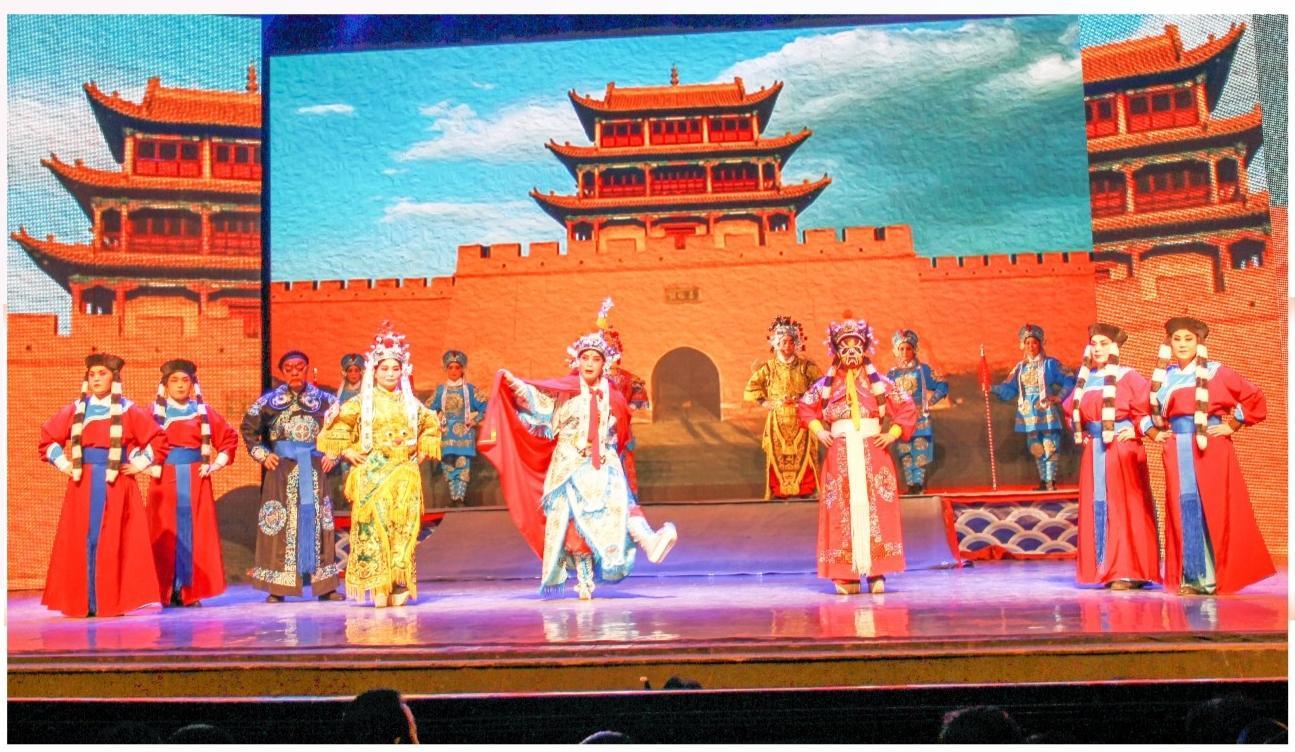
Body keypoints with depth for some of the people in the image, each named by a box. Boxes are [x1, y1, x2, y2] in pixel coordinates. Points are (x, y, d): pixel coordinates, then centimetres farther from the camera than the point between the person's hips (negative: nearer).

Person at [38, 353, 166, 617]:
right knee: (82, 540, 1)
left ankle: (112, 601, 2)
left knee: (113, 541, -2)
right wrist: (63, 463, 7)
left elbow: (157, 439, 6)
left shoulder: (128, 411, 4)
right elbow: (48, 438, 18)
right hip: (83, 484, 2)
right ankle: (81, 602, 7)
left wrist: (139, 464, -1)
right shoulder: (76, 410, 9)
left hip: (117, 483, -2)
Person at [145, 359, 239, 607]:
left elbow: (229, 438, 14)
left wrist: (216, 465, 5)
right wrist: (146, 466, -6)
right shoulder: (154, 411, 4)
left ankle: (191, 591, 6)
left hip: (195, 479, 1)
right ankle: (166, 593, 4)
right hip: (164, 480, -1)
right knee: (166, 533, -2)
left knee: (195, 532, 0)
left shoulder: (203, 411, 8)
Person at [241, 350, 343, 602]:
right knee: (281, 525, 0)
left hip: (314, 469, 1)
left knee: (317, 522, 4)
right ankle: (277, 588, 4)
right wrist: (262, 455, 2)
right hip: (282, 469, -1)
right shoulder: (270, 401, 2)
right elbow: (248, 428, 11)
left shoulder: (324, 400, 3)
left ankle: (325, 585, 8)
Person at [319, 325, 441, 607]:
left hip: (404, 475, 3)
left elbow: (431, 425, 27)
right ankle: (377, 587, -6)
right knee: (373, 526, -9)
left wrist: (421, 451, 16)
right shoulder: (362, 402, 3)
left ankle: (399, 587, 3)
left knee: (403, 528, -2)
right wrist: (348, 452, -2)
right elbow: (336, 426, 5)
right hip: (372, 474, -3)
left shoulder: (411, 403, 12)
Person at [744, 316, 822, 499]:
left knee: (803, 455, -4)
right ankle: (778, 491, 3)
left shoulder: (805, 366, 3)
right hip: (777, 421, 0)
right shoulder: (768, 368, 5)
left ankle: (806, 489, 2)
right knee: (777, 455, -2)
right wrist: (764, 402, -4)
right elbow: (750, 390, 5)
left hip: (801, 420, 0)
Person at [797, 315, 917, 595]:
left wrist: (892, 434, -2)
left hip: (872, 454, -1)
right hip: (840, 456, 1)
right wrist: (819, 431, 6)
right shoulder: (826, 385, 8)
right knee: (842, 512, -2)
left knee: (874, 509, -4)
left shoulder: (879, 382, 5)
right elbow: (805, 407, 20)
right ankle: (846, 575, 1)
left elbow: (907, 408, 8)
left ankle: (876, 573, -1)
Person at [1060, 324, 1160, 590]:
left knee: (1123, 507, -4)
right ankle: (1104, 569, 13)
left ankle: (1129, 571, 0)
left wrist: (1137, 429, -10)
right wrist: (1080, 432, 13)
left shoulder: (1128, 377, -5)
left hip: (1122, 448, -6)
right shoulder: (1086, 379, 12)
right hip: (1094, 451, 6)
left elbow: (1150, 406, -10)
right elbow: (1069, 409, 25)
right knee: (1096, 508, 6)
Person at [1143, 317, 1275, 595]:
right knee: (1185, 511, 0)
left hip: (1212, 448, -3)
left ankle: (1218, 575, 4)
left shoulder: (1217, 373, 3)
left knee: (1215, 510, -3)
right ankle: (1192, 577, 5)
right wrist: (1154, 433, 8)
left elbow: (1255, 400, 4)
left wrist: (1232, 426, -2)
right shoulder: (1162, 378, 11)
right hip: (1178, 452, 3)